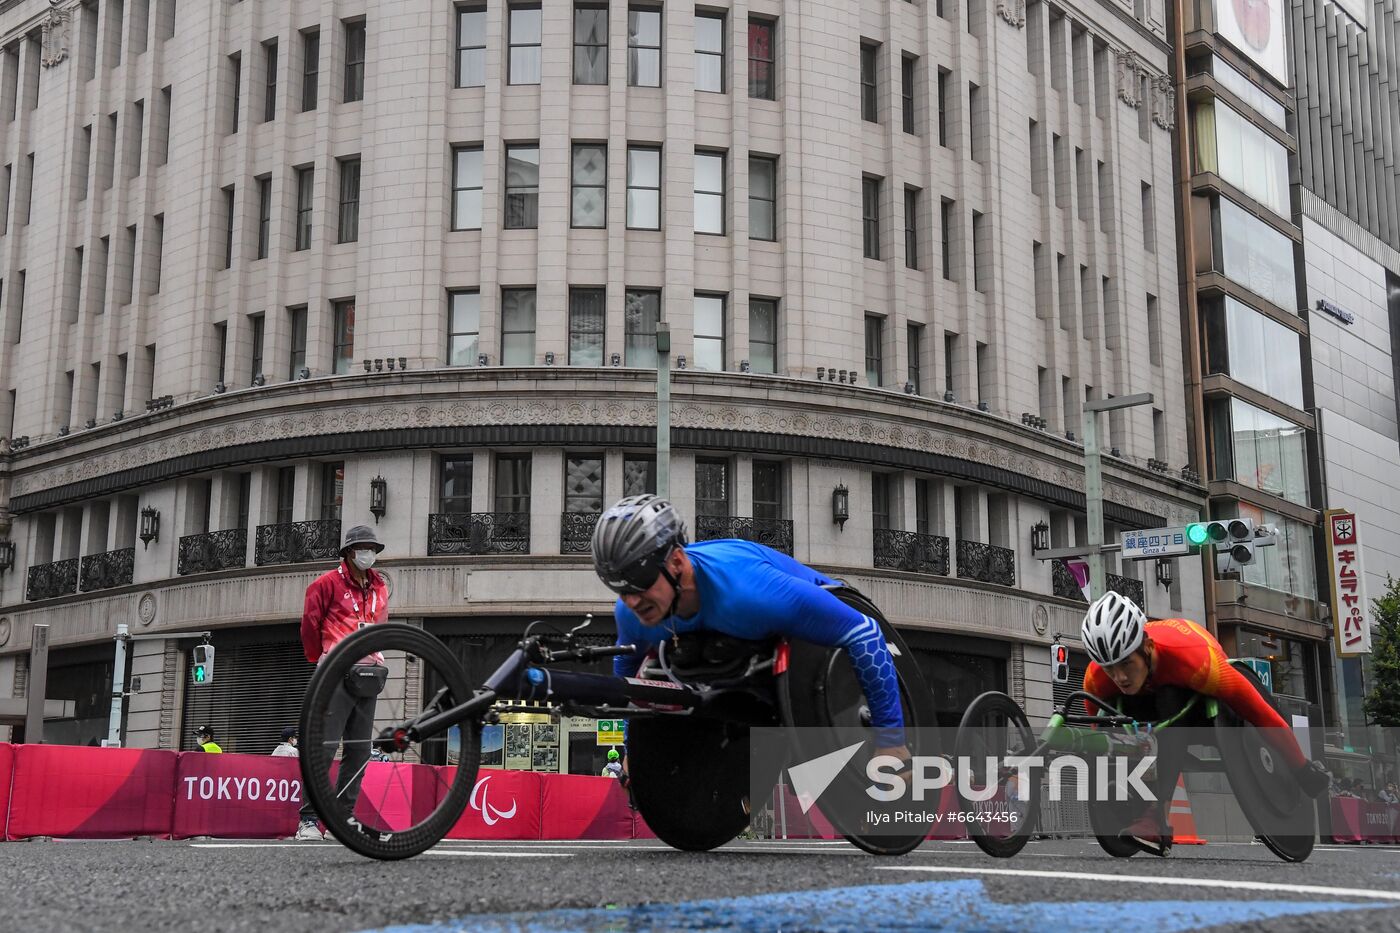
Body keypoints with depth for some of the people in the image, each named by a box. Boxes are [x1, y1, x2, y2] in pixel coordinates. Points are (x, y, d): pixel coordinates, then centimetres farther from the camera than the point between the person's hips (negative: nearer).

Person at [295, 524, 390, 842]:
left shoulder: (380, 588, 17)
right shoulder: (328, 583, -1)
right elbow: (310, 624, 2)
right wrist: (320, 660, 9)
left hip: (368, 676, 6)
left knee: (359, 749, 6)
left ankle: (343, 816, 12)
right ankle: (308, 819, -10)